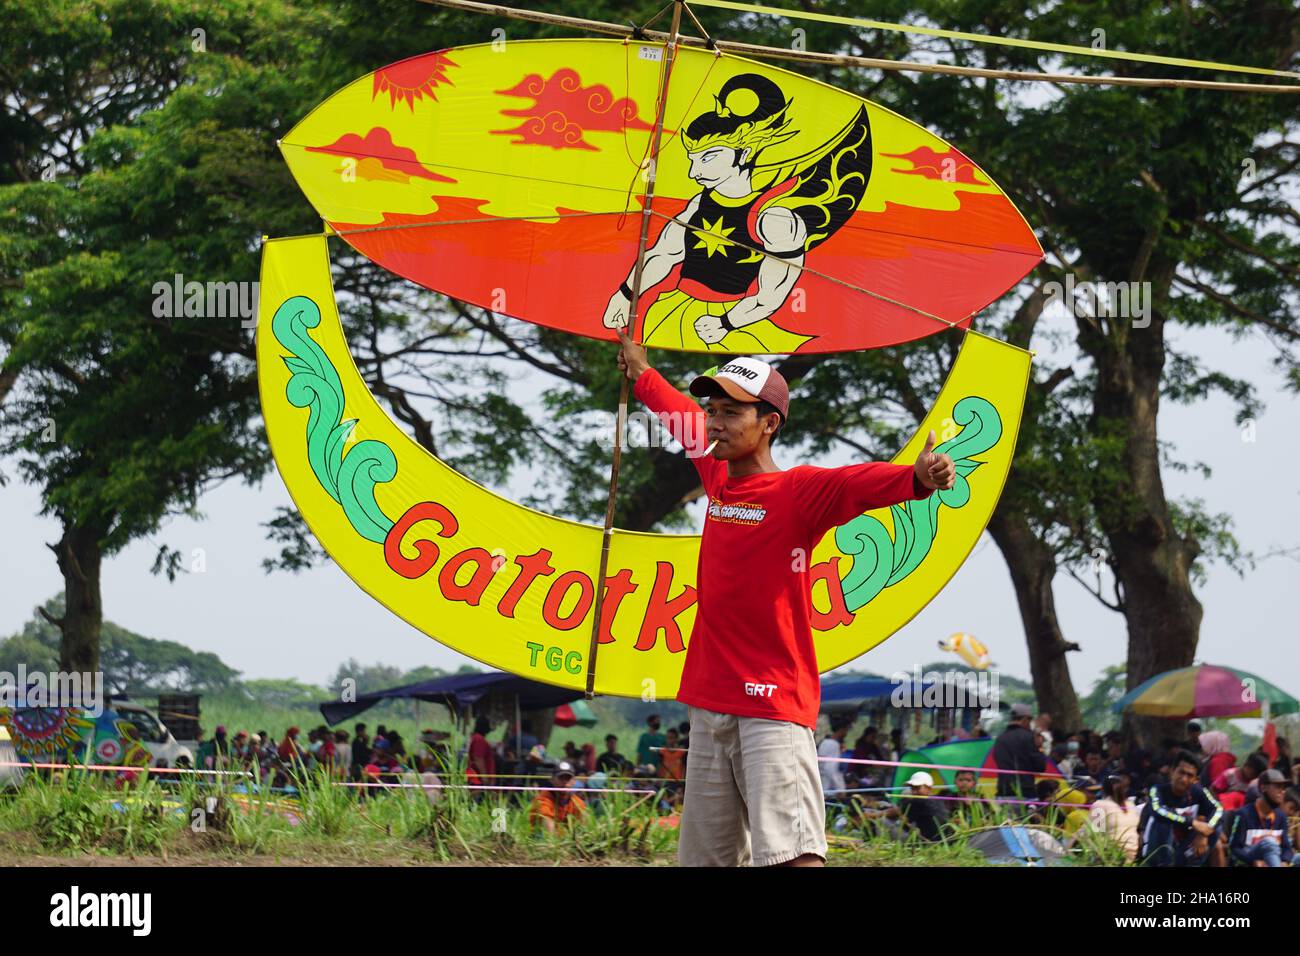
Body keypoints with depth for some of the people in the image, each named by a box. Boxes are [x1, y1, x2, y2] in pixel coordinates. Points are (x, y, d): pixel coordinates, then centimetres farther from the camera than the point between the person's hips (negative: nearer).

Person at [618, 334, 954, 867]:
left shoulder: (798, 492, -10)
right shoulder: (716, 475, 10)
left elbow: (858, 483, -30)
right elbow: (684, 420, 30)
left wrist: (916, 479, -50)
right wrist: (642, 375, 47)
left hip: (773, 707, -8)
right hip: (709, 704, 8)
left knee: (794, 856, -21)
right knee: (703, 858, 12)